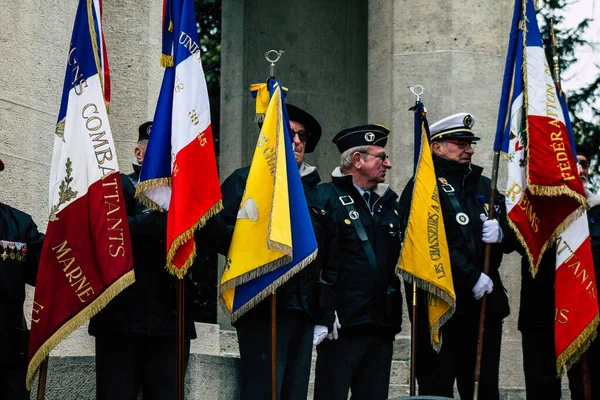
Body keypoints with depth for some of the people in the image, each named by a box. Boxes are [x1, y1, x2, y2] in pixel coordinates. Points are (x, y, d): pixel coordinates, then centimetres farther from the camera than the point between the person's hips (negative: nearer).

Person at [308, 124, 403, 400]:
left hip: (382, 326, 6)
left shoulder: (389, 203, 17)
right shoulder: (324, 198, -5)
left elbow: (399, 259, 20)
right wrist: (319, 318, -17)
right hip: (341, 325, -6)